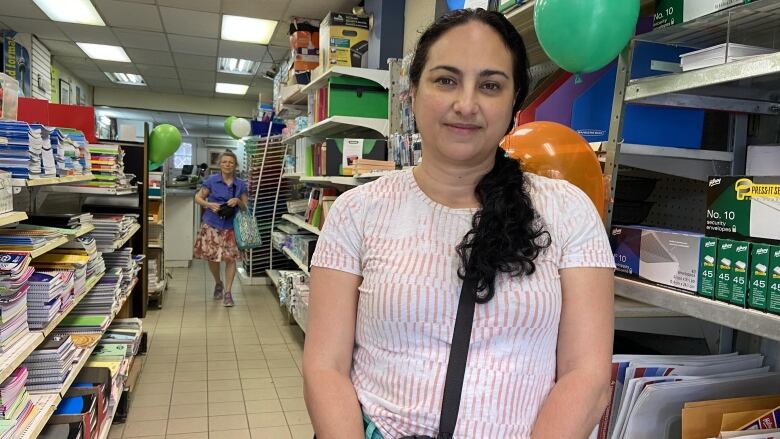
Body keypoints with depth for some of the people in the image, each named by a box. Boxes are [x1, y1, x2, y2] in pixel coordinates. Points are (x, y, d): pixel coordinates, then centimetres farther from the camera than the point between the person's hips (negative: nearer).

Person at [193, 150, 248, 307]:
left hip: (230, 226, 0)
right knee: (212, 257, 6)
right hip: (212, 224, 0)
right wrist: (209, 204, -14)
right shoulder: (211, 180, -1)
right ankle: (218, 283, 34)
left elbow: (245, 207, 7)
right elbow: (198, 197, 4)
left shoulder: (240, 184, 3)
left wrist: (238, 201, -15)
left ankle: (228, 292, 7)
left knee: (230, 258, -4)